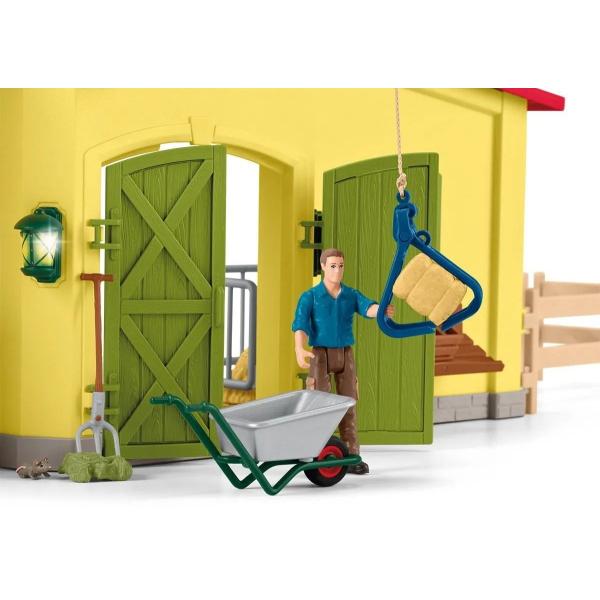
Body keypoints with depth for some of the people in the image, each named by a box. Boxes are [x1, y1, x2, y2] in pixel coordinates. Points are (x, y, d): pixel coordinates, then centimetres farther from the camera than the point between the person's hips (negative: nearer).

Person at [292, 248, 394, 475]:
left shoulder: (352, 295, 4)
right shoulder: (309, 297, -5)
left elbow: (369, 309, -17)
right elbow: (300, 326, -17)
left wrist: (383, 310, -43)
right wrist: (299, 350, -38)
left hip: (345, 356, 3)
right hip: (320, 356, -3)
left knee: (348, 407, 2)